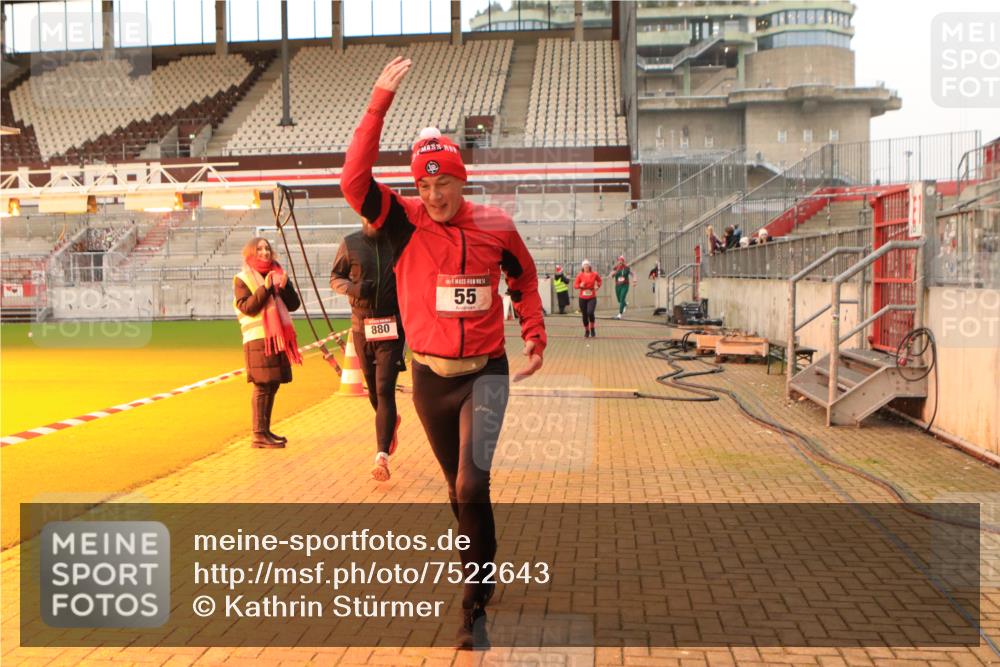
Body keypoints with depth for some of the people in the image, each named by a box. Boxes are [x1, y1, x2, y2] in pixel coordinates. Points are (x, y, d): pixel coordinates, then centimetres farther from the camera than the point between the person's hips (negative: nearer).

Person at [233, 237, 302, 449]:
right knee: (262, 386, -10)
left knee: (272, 385, 10)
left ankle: (265, 430, 20)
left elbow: (294, 305, 9)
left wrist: (284, 287, -8)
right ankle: (258, 435, -8)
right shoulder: (242, 279, -1)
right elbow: (246, 307, -12)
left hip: (278, 338, 7)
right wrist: (265, 288, -20)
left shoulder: (277, 274, 15)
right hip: (258, 339, -6)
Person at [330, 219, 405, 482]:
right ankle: (391, 421, 46)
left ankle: (382, 455, -12)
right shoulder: (350, 244, 1)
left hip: (392, 326, -2)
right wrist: (353, 288, -13)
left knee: (385, 389, -10)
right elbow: (335, 278, 8)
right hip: (362, 326, 3)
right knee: (374, 389, 15)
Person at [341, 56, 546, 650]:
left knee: (471, 487, -18)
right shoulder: (406, 223, -7)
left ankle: (476, 605, -3)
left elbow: (524, 278, 14)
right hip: (430, 378, 2)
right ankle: (484, 574, 41)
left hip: (486, 374, -2)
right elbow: (355, 179, -22)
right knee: (460, 490, 17)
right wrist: (380, 102, -26)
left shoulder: (496, 226, -5)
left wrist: (535, 336, 8)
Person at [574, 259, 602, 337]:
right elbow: (575, 285, -1)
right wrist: (580, 286, -20)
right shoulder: (580, 275, -1)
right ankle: (586, 331, 26)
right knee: (584, 315, 6)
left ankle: (592, 329, 2)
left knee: (590, 312, -21)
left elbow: (599, 280, 19)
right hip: (582, 298, 1)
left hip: (592, 298, -1)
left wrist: (598, 286, 1)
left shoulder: (594, 274, 0)